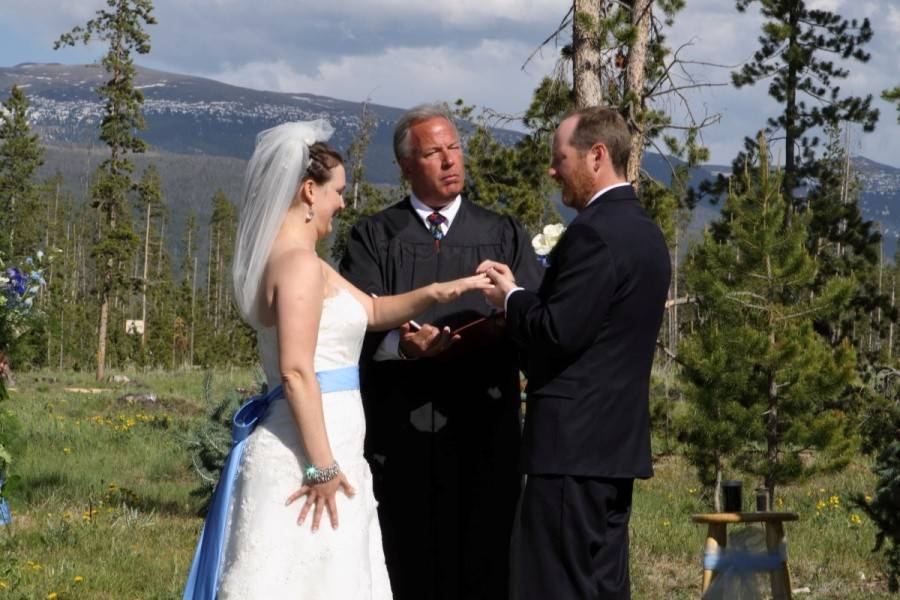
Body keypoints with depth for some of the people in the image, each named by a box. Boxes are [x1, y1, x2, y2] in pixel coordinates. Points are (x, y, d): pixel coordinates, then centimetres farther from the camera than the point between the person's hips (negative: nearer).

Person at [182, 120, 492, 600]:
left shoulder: (288, 256, 17)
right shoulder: (300, 263, -14)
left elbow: (371, 311, 25)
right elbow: (296, 372, -21)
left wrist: (435, 293, 12)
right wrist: (322, 465, -20)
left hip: (313, 449, 10)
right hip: (305, 454, -10)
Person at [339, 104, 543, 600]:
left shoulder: (503, 236, 15)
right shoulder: (374, 238, 11)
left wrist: (501, 328, -18)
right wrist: (401, 344, -22)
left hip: (482, 430, 1)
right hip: (400, 428, -1)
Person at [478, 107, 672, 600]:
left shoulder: (594, 232, -15)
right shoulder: (645, 232, 15)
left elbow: (558, 333, -21)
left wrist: (511, 297, -3)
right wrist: (522, 295, 11)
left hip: (573, 445, -10)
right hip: (620, 443, 10)